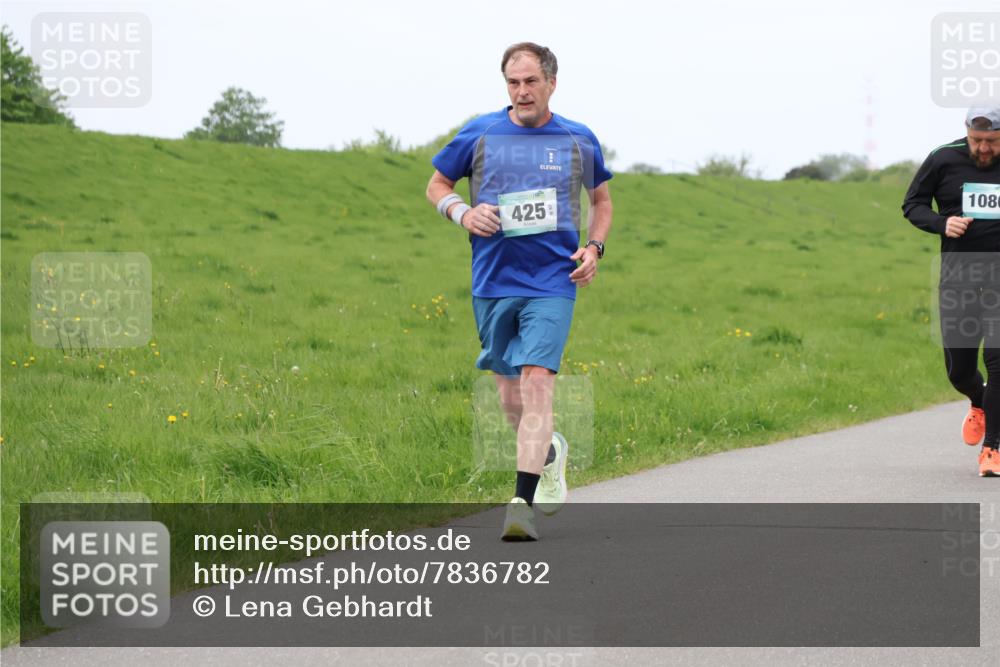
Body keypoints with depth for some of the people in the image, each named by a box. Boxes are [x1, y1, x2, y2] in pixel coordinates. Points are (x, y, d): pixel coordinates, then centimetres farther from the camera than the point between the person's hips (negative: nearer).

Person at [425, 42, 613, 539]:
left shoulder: (579, 141, 5)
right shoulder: (479, 135, 2)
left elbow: (601, 199, 21)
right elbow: (436, 185, 14)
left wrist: (594, 247, 3)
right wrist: (462, 213, -7)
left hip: (552, 284, -2)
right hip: (493, 283, 2)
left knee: (536, 381, -17)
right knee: (509, 394, 12)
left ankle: (523, 503, -21)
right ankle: (550, 454, 43)